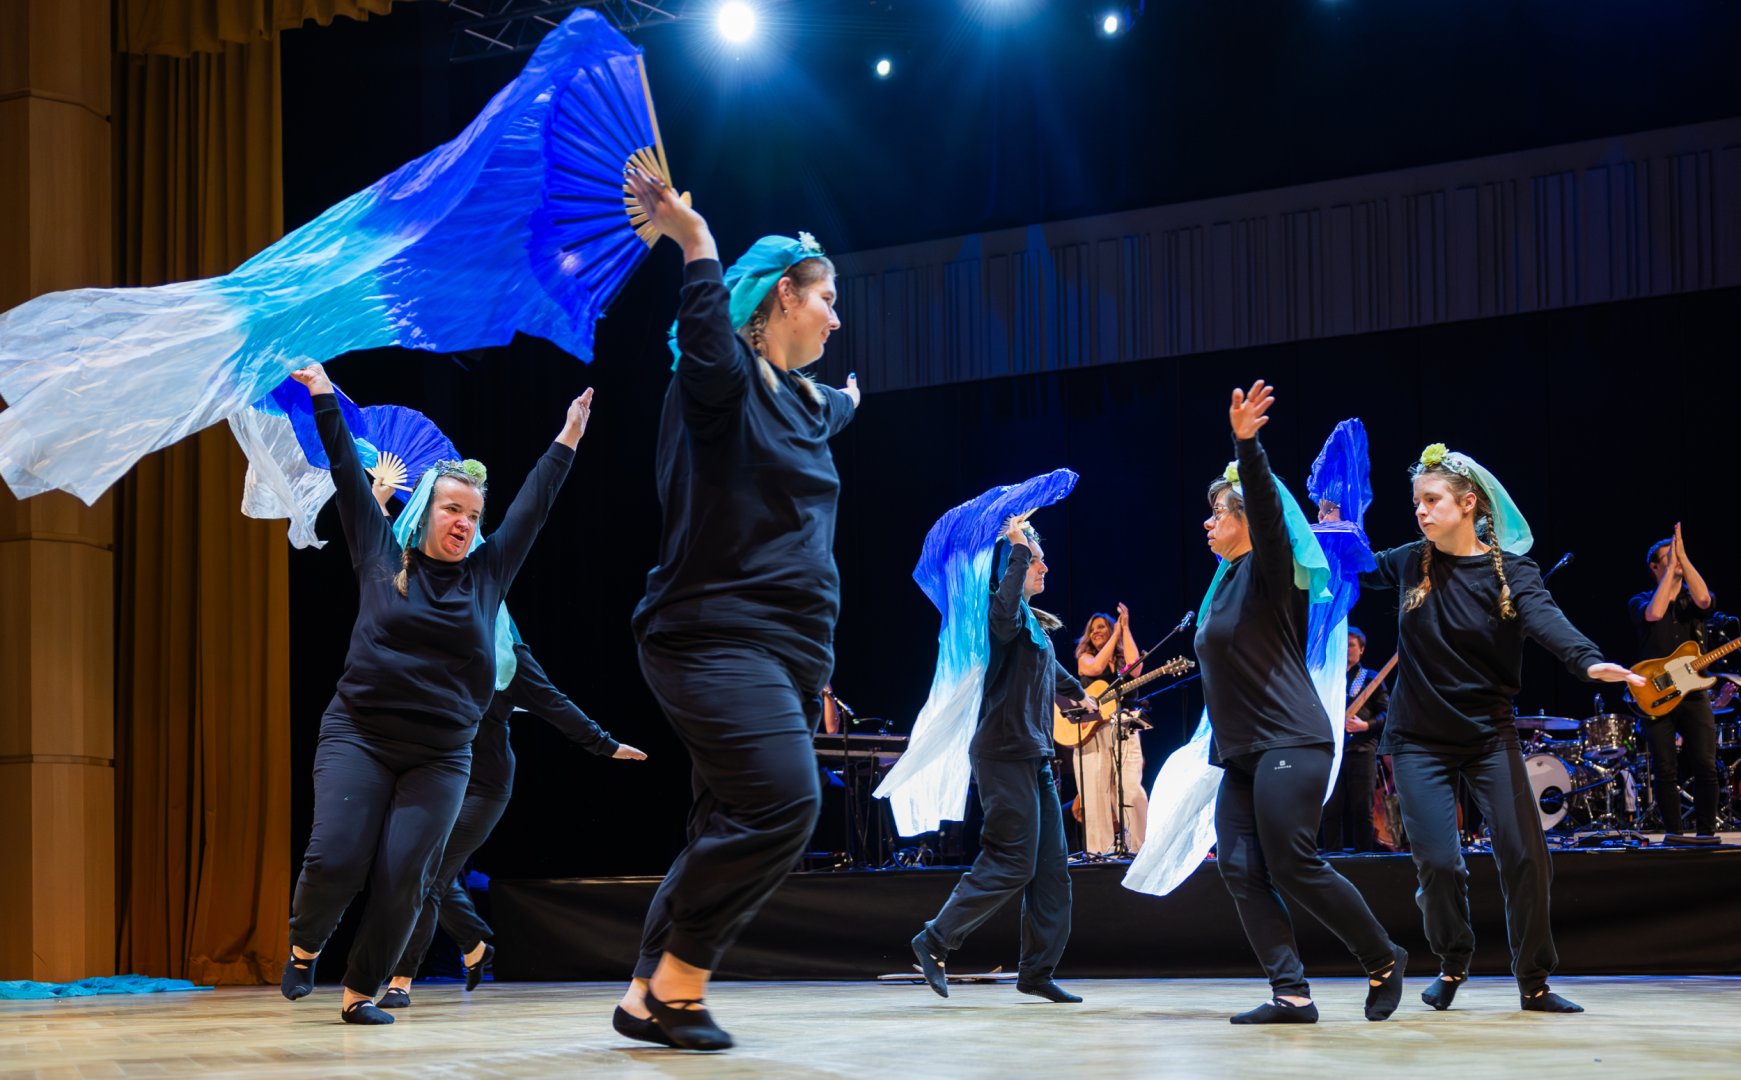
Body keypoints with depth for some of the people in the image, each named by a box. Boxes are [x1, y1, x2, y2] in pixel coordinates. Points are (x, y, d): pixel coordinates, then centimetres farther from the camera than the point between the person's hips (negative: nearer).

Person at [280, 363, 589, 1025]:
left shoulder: (487, 575, 10)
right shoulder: (382, 559, 6)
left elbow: (533, 506, 17)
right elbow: (349, 477, 9)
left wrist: (567, 441, 21)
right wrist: (325, 400, 13)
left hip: (439, 756, 2)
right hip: (358, 737, -2)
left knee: (402, 879, -8)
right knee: (334, 862, -12)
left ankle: (362, 992, 6)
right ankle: (304, 947, 17)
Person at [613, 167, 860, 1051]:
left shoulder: (802, 402, 21)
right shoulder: (723, 380, -6)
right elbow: (708, 357, -32)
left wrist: (847, 400, 67)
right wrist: (696, 248, -37)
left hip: (791, 646, 9)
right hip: (717, 635, -9)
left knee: (731, 830, 4)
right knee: (780, 803, -22)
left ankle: (649, 996, 9)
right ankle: (679, 981, -9)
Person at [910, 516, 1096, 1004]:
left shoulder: (1037, 624, 17)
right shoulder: (1011, 615, -11)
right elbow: (1002, 612, -39)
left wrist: (1078, 693, 57)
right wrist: (1019, 550, -31)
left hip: (1035, 756, 10)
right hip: (1005, 754, -10)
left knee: (1051, 866, 6)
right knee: (1010, 864, -10)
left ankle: (1037, 970, 10)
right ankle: (935, 942, 1)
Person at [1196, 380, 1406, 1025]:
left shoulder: (1270, 570, -5)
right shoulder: (1227, 583, 19)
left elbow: (1267, 507, -23)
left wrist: (1246, 445, -34)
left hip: (1288, 744, -9)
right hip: (1242, 753, 9)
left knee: (1293, 869, -12)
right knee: (1239, 869, -4)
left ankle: (1384, 960, 6)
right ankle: (1291, 993, -6)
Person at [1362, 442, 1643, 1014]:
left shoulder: (1510, 571, -7)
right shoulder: (1410, 562, 2)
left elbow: (1546, 619, -27)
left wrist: (1589, 661, -47)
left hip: (1488, 735, -1)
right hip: (1419, 739, 1)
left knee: (1525, 857, -8)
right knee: (1438, 861, -10)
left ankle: (1534, 982, 11)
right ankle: (1453, 962, 19)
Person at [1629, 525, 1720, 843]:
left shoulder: (1691, 599, 12)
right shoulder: (1641, 601, 6)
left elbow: (1703, 600, -14)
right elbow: (1654, 614, -19)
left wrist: (1684, 558, -13)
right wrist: (1671, 569, -13)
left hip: (1694, 693, 2)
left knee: (1706, 766, -6)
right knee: (1666, 769, -3)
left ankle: (1706, 830, 2)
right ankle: (1672, 831, 5)